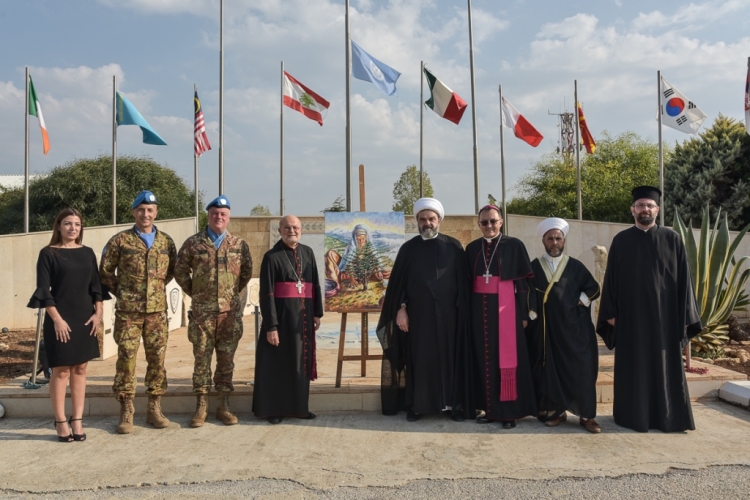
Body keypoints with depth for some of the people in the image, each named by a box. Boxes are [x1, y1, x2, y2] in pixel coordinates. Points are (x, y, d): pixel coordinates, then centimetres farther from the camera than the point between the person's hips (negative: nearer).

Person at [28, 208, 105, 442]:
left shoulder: (87, 253, 9)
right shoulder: (48, 253, -4)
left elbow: (96, 285, 10)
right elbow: (43, 290, -8)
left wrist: (98, 312, -1)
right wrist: (57, 319, -15)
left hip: (85, 319, 4)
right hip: (60, 320, -4)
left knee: (80, 369, 7)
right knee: (61, 371, 1)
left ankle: (77, 420, 14)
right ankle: (61, 422, 11)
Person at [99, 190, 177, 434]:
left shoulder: (166, 241, 6)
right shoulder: (120, 240, -2)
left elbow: (173, 268, 19)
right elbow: (105, 271, 6)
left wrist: (160, 286, 9)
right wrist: (120, 292, 4)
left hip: (157, 311, 3)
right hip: (127, 311, -2)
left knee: (157, 359, 6)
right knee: (126, 359, 1)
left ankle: (154, 409, 18)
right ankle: (126, 412, 12)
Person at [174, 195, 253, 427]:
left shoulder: (239, 244, 4)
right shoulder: (193, 243, 0)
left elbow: (247, 272, 13)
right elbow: (181, 272, 7)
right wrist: (195, 293, 8)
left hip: (230, 312, 1)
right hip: (202, 313, -1)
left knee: (226, 360, 7)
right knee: (202, 359, 4)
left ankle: (224, 406, 17)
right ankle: (201, 406, 14)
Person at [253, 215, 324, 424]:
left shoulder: (308, 253, 9)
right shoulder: (272, 257, -7)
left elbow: (315, 284, 12)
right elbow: (266, 294, -11)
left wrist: (317, 312, 5)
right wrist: (271, 326, -16)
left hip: (303, 316, 5)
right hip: (281, 315, -5)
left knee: (301, 362, 12)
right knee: (277, 363, 3)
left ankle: (298, 407, 24)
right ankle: (273, 409, 16)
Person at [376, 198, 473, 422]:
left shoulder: (453, 247, 3)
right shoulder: (408, 248, 5)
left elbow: (463, 282, 2)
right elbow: (398, 282, 4)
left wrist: (462, 310, -4)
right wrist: (400, 309, -4)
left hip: (447, 314, 0)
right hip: (417, 314, 0)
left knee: (450, 357, 6)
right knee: (419, 358, 5)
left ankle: (455, 403, 16)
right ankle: (417, 404, 14)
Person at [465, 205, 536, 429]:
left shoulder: (514, 245, -2)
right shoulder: (472, 248, 9)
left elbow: (523, 282, -3)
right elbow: (467, 282, 10)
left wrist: (524, 314, -7)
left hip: (506, 307, -4)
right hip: (480, 309, 4)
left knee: (507, 358, -1)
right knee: (484, 358, 7)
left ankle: (510, 411, 9)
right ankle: (490, 408, 17)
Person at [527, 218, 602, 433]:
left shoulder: (575, 266, 4)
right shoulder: (534, 267, 4)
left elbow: (593, 288, 12)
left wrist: (580, 302, 0)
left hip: (572, 327, 0)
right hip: (545, 328, 0)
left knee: (580, 370, -1)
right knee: (550, 369, 3)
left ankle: (587, 415, 8)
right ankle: (556, 411, 16)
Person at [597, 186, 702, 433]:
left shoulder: (672, 239, 3)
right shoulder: (620, 241, 4)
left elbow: (683, 278, 2)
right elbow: (611, 278, 3)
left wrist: (685, 314, -3)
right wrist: (610, 312, -2)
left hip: (664, 314, 0)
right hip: (630, 315, 0)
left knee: (665, 366, 6)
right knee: (633, 367, 6)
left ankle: (668, 416, 17)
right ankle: (633, 415, 16)